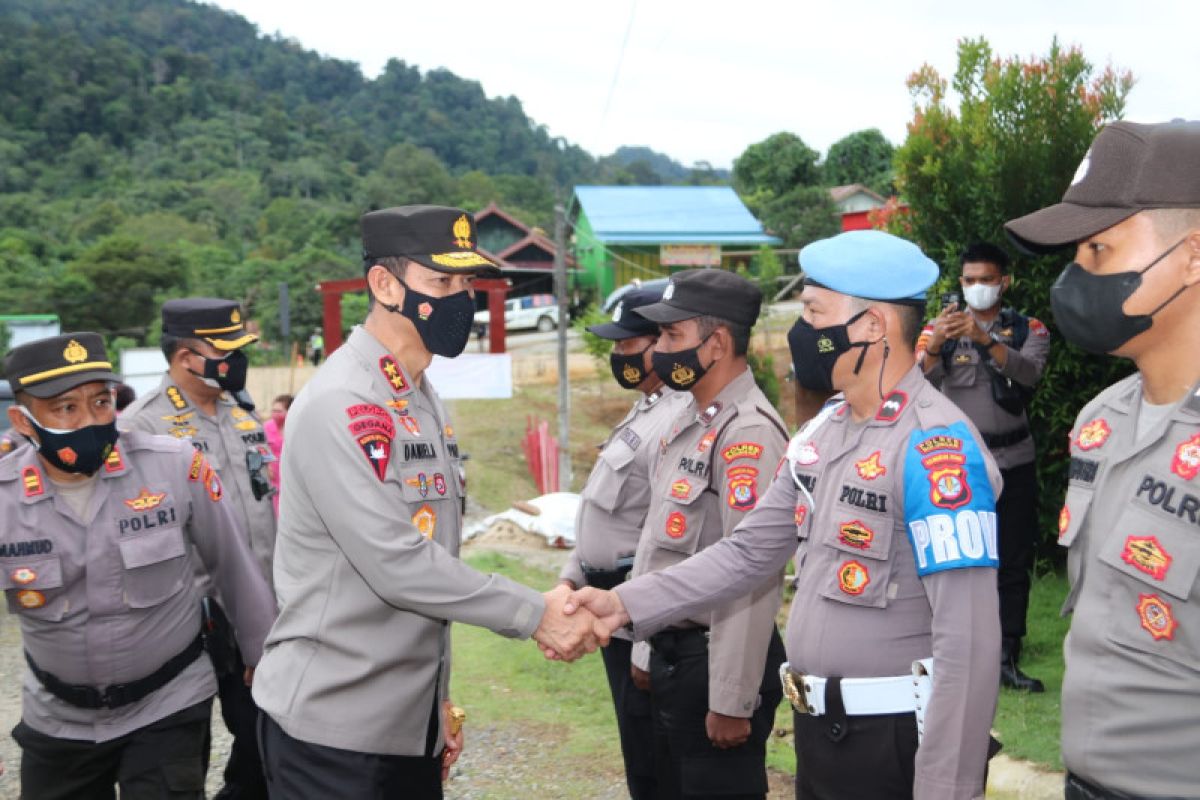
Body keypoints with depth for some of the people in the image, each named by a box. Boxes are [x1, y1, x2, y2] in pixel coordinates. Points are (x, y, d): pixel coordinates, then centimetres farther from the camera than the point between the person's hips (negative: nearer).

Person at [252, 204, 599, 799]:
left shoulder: (427, 404, 10)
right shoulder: (339, 404, -18)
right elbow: (396, 564, -23)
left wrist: (438, 699, 16)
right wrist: (534, 613, -17)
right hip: (331, 727, -8)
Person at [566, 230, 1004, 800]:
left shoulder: (935, 448, -20)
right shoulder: (823, 431, 6)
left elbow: (969, 643, -22)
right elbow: (749, 551, 9)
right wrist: (626, 604, 1)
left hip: (895, 743, -8)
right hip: (818, 727, 8)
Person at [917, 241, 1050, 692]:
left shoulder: (1028, 330, 5)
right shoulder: (939, 330, 4)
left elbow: (1029, 371, -17)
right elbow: (920, 380, -13)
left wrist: (984, 339, -34)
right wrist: (935, 345, -35)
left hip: (1013, 463, 1)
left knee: (1014, 562, 4)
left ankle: (1007, 659, 13)